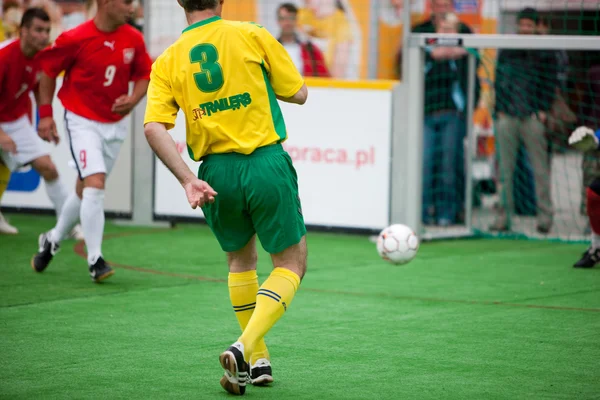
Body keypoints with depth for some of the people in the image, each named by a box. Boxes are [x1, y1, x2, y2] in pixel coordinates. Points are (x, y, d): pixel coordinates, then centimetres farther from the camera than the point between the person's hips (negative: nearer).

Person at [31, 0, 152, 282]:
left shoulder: (133, 39, -4)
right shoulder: (75, 39, -17)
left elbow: (144, 75, 9)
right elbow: (48, 70, -3)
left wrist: (133, 99, -11)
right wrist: (45, 113, -4)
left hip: (115, 125, 5)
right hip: (82, 121, -5)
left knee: (85, 190, 15)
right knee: (95, 185, -18)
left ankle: (53, 239, 38)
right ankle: (95, 260, -11)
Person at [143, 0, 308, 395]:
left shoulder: (167, 62, 6)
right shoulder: (252, 35, 0)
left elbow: (154, 127, -7)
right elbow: (298, 93, 5)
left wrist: (188, 180, -9)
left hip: (217, 171, 3)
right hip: (266, 163, -3)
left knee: (240, 260, 26)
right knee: (291, 265, 8)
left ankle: (258, 361, 25)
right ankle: (244, 348, -13)